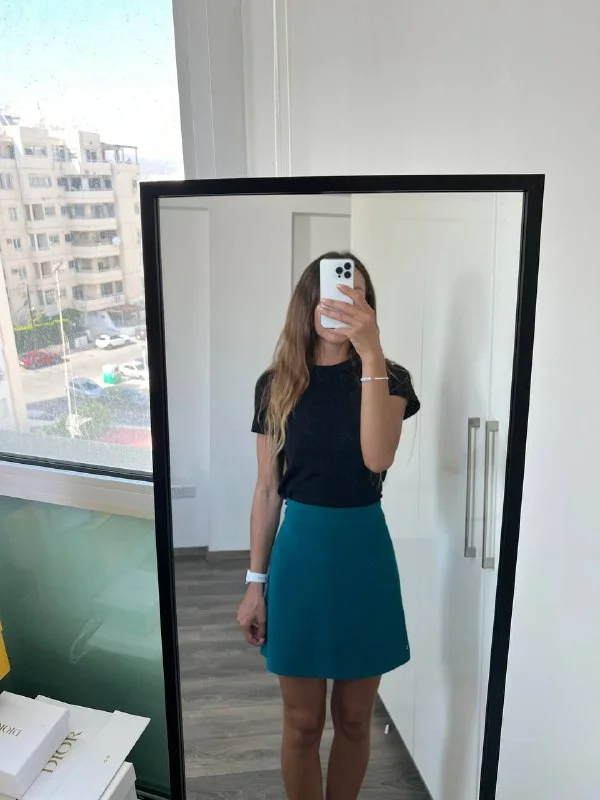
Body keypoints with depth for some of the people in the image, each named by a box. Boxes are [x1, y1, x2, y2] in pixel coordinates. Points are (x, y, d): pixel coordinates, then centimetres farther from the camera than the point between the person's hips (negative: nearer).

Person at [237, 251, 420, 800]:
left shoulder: (389, 378, -4)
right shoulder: (276, 385, -1)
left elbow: (378, 458, -24)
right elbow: (267, 490, 2)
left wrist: (371, 352, -31)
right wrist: (255, 583, 3)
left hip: (364, 552, 0)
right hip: (299, 552, 0)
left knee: (353, 719, 17)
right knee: (303, 724, 13)